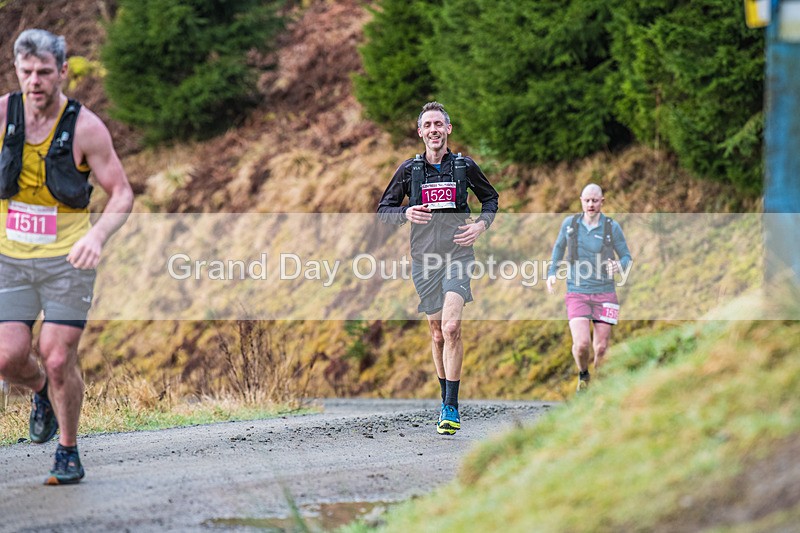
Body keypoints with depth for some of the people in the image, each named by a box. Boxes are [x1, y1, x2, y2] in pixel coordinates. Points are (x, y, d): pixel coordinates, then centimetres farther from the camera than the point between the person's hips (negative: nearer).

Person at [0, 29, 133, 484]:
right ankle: (42, 393, 30)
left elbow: (123, 194, -8)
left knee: (58, 360, -6)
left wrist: (97, 236, -27)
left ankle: (69, 451, 16)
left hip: (67, 259, -2)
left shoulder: (86, 127, -12)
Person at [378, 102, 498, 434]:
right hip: (424, 257, 2)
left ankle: (451, 408, -17)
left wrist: (481, 225, 2)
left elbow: (490, 198, 20)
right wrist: (406, 214, -12)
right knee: (437, 335, 9)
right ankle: (446, 400, 26)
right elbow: (384, 210, 10)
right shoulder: (409, 169, 5)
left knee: (451, 327, -19)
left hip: (458, 254, -2)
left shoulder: (465, 167, 4)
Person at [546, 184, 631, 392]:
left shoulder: (612, 227, -4)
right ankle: (583, 375, 16)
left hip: (604, 294, 0)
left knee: (601, 348, 1)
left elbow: (626, 257, 4)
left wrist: (619, 266, -19)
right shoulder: (570, 223, 0)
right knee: (582, 343, -16)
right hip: (577, 294, 0)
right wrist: (551, 273, 9)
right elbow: (559, 246, 19)